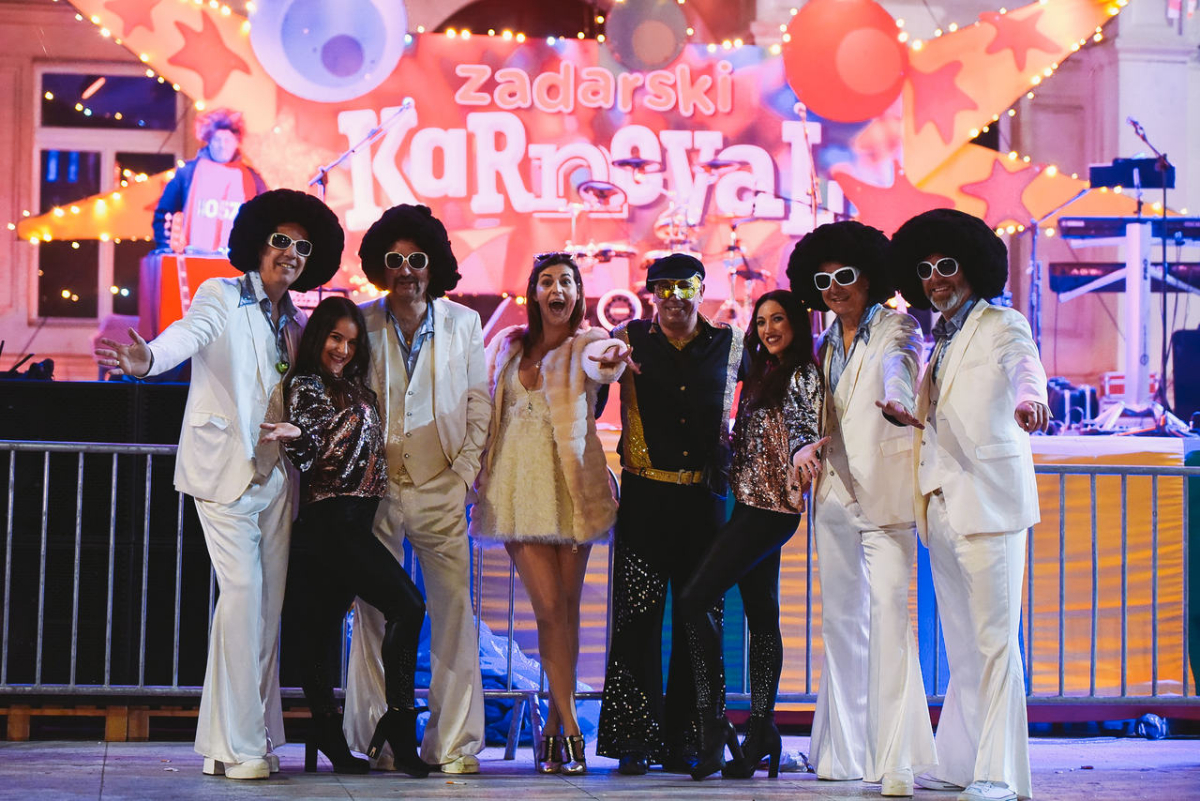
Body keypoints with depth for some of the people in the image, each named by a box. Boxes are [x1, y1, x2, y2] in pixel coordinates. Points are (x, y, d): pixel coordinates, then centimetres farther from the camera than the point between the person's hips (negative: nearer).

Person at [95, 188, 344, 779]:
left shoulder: (296, 325, 16)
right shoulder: (222, 297, -2)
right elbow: (190, 332, -23)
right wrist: (149, 359, -43)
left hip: (276, 475, 6)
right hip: (225, 468, -6)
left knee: (269, 602, 4)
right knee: (243, 592, -13)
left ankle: (256, 738, 10)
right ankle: (239, 746, -9)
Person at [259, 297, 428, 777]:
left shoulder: (353, 389, 22)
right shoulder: (305, 387, -3)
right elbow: (308, 460, -14)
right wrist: (296, 436, -32)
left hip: (351, 521, 8)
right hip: (332, 518, -8)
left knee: (322, 628, 5)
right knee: (407, 605, -16)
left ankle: (328, 739, 4)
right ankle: (399, 721, -14)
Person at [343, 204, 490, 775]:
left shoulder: (463, 323, 6)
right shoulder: (361, 324, 4)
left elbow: (478, 404, 9)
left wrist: (464, 472, 0)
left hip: (441, 491, 0)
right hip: (375, 489, 0)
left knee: (453, 611, -4)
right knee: (374, 612, 1)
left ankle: (452, 743, 1)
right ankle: (377, 742, 8)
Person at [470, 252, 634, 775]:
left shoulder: (587, 341, 3)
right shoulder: (507, 344, 14)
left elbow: (597, 362, -21)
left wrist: (607, 360, -44)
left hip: (569, 482, -1)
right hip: (517, 484, 1)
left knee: (566, 608, 2)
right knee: (549, 607, -7)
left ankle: (554, 724, 13)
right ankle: (570, 726, -5)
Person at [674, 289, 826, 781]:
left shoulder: (802, 374, -7)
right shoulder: (764, 375, 19)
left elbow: (808, 427, -18)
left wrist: (804, 450, -38)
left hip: (770, 509, -9)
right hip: (752, 505, 9)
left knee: (694, 600, -14)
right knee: (761, 616, 7)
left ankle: (713, 723, -12)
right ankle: (760, 735, 9)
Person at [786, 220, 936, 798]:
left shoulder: (895, 330, -5)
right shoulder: (827, 345, 15)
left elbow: (900, 363, -30)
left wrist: (898, 401, -50)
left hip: (884, 490, -7)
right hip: (836, 491, 7)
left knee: (890, 610, -16)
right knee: (840, 618, 10)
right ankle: (846, 752, 18)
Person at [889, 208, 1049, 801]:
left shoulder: (1002, 325, -2)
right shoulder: (935, 337, 19)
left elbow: (1026, 366, -22)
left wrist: (1030, 398, -42)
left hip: (989, 500, -7)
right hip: (943, 501, 7)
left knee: (994, 640, -10)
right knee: (961, 643, 12)